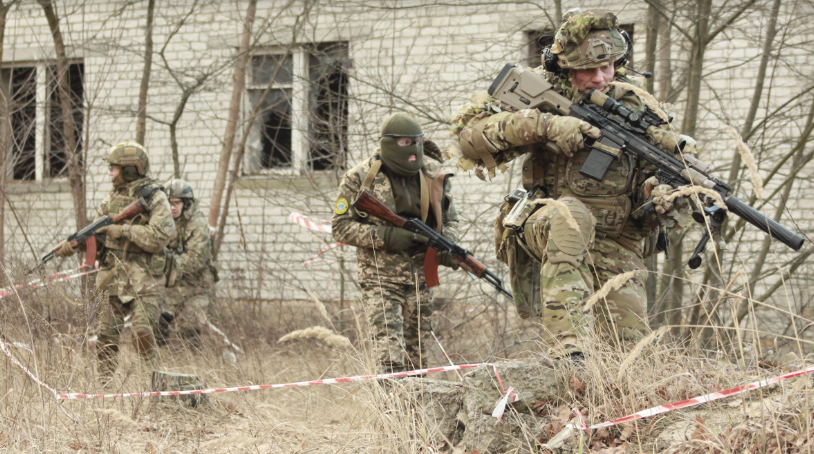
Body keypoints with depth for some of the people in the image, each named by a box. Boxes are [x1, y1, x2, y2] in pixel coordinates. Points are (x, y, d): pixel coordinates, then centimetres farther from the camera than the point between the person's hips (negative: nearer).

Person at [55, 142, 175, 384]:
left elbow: (159, 236, -20)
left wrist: (123, 230, -19)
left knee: (142, 331, -19)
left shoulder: (154, 199, -8)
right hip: (116, 279, 6)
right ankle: (105, 384, 10)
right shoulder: (112, 198, 12)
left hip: (144, 280, -6)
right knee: (106, 333, 4)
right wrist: (71, 245, -1)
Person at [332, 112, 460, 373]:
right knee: (392, 360, -16)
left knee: (417, 361, 11)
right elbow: (341, 228, -7)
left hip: (420, 280, 5)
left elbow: (450, 219, 15)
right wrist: (385, 236, -19)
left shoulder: (433, 174, 4)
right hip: (380, 281, -5)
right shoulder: (361, 178, -8)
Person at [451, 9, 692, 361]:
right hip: (547, 229, -3)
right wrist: (544, 125, -28)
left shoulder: (636, 105, 2)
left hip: (617, 247, 3)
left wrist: (660, 191, -22)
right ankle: (566, 352, -45)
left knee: (629, 344, -12)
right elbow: (467, 133, -16)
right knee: (569, 213, -39)